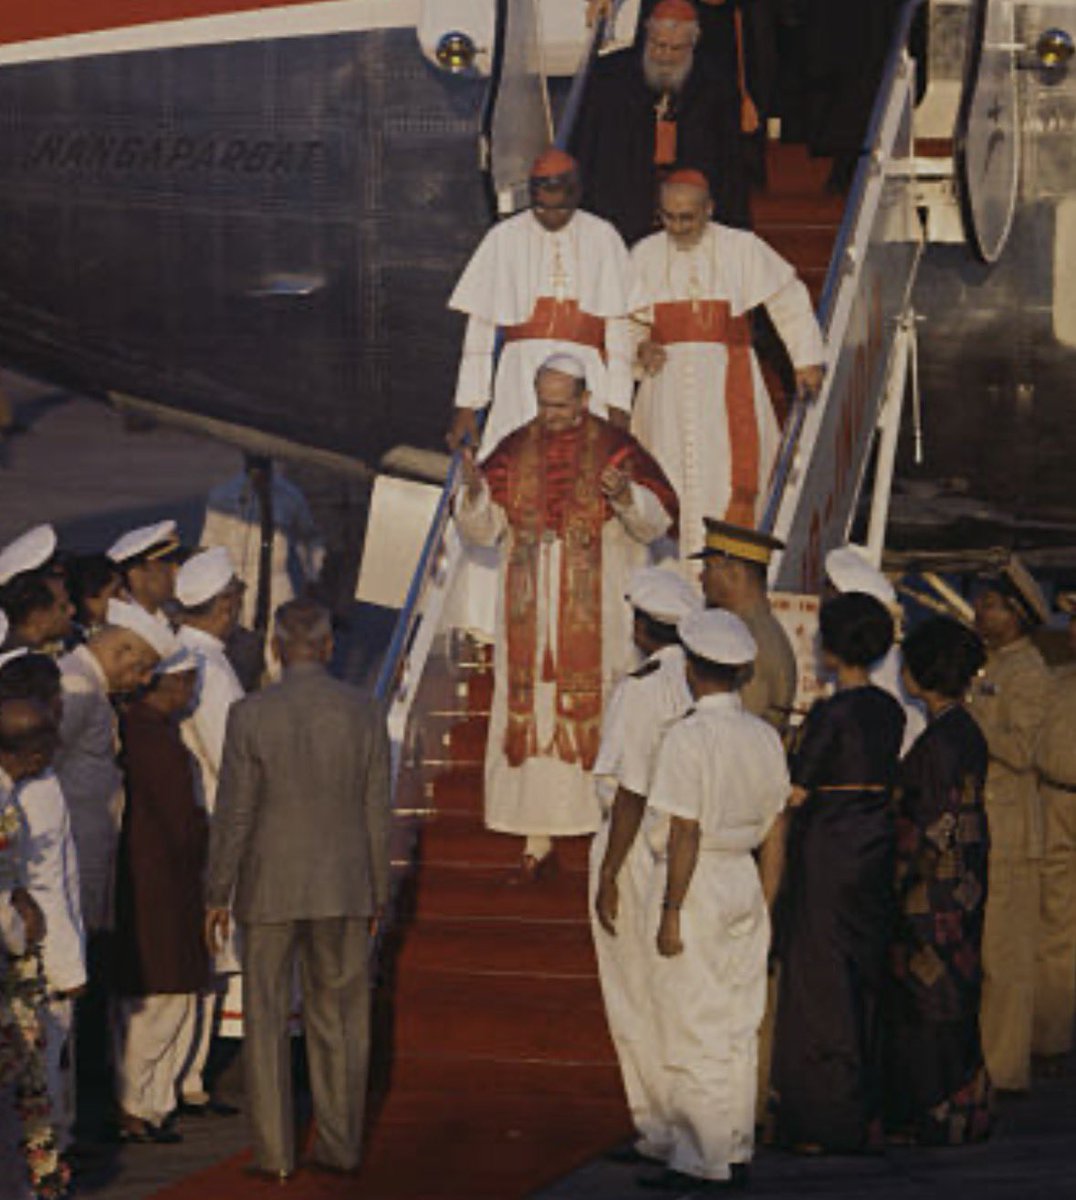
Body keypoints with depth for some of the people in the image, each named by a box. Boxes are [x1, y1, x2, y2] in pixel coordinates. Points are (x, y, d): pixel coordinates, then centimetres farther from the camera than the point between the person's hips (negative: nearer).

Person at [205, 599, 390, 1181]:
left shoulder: (250, 715, -10)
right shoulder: (365, 714, -4)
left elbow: (233, 813, -8)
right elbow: (376, 814, 0)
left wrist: (216, 894, 1)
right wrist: (377, 893, 10)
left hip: (269, 888, -2)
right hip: (343, 888, 2)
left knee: (266, 1019, 7)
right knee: (339, 1018, 11)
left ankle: (274, 1152, 8)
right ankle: (341, 1144, 14)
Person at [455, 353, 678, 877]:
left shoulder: (616, 448, -1)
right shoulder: (514, 451, 7)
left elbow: (657, 519, -6)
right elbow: (483, 529, 4)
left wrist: (626, 496, -26)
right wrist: (475, 492, -17)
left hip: (597, 612, -2)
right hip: (530, 612, 3)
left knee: (598, 713, -3)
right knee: (531, 710, 0)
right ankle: (538, 835, 4)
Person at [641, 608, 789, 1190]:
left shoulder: (688, 737, -16)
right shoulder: (766, 737, 5)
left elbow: (685, 833, -17)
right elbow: (774, 823, 9)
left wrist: (671, 912, -14)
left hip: (697, 883, -7)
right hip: (746, 881, 7)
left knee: (692, 1030, 0)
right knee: (739, 1027, 14)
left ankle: (696, 1159, 3)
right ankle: (736, 1152, 20)